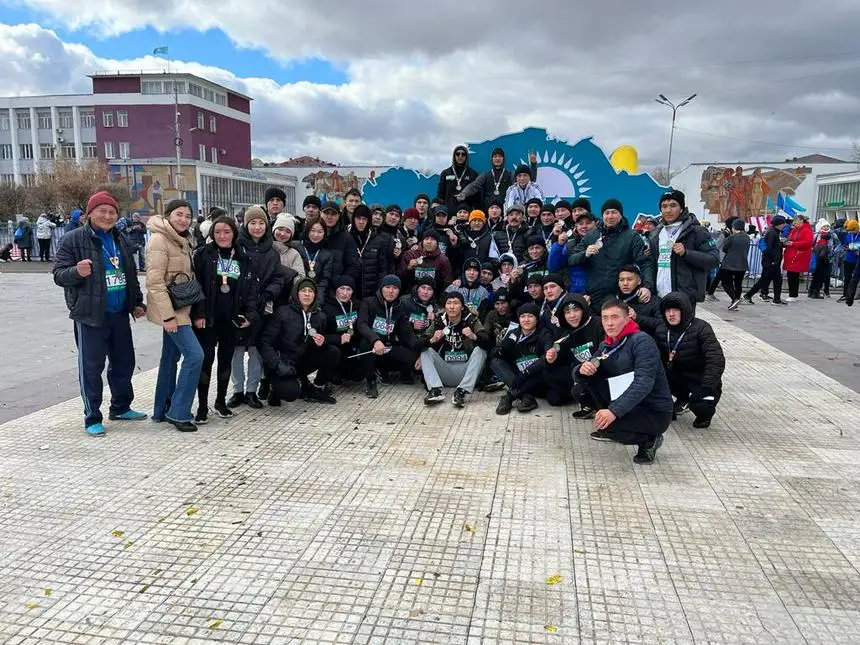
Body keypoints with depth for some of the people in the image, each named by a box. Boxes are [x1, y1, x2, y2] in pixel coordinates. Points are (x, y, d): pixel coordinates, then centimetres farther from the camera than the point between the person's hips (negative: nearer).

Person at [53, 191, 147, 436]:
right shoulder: (73, 239, -6)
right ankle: (92, 418, 10)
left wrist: (136, 303, 19)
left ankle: (121, 407, 31)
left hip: (119, 314, 7)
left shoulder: (119, 240, 14)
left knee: (124, 362, 14)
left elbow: (130, 275, 23)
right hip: (90, 315, -7)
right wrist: (77, 272, -30)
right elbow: (59, 274, -9)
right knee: (91, 367, 0)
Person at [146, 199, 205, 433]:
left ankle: (162, 410, 25)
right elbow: (155, 282, -20)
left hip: (181, 308, 10)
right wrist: (167, 315, -24)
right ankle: (179, 413, -5)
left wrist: (196, 311, 15)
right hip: (169, 309, -10)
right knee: (194, 354, -14)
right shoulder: (159, 240, -14)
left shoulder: (183, 240, 13)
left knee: (171, 357, 14)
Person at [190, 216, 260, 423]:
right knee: (206, 359, -3)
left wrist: (250, 314, -5)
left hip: (232, 319, 3)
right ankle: (202, 406, 8)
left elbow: (251, 289, 6)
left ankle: (221, 401, 27)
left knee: (226, 359, 12)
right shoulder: (202, 255, -2)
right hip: (207, 318, -3)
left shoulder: (243, 258, 7)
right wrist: (198, 313, -14)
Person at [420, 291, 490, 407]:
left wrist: (474, 337, -39)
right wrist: (432, 340, -27)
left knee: (479, 350, -23)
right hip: (444, 371, 2)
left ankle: (461, 391, -32)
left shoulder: (471, 320, -3)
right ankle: (436, 390, -29)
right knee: (426, 351, -13)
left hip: (465, 371, -2)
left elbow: (487, 341, -18)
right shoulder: (439, 321, 3)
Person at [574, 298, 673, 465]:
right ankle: (610, 427, 7)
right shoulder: (606, 345, 5)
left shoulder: (642, 341, -17)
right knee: (590, 375, -6)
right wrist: (582, 369, -20)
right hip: (626, 403, 7)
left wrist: (614, 411, -40)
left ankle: (649, 440, -1)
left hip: (655, 412, -7)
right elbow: (577, 374, 6)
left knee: (607, 424, -31)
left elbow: (643, 382, -30)